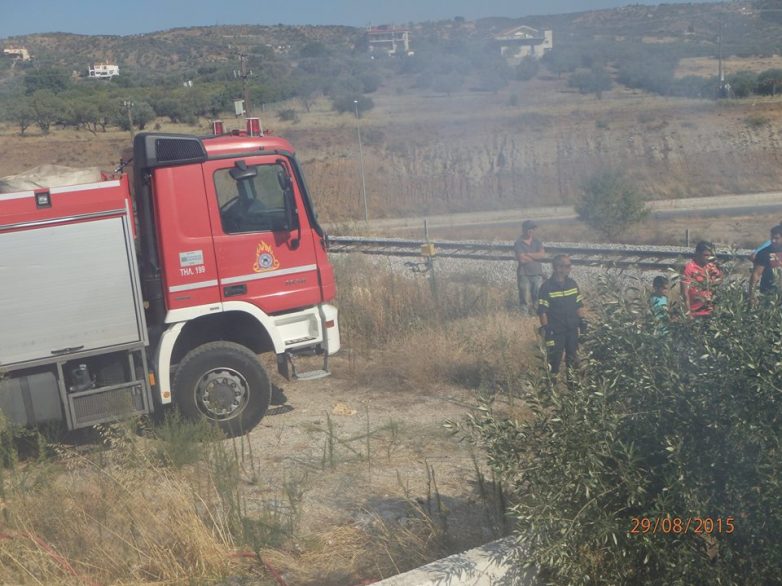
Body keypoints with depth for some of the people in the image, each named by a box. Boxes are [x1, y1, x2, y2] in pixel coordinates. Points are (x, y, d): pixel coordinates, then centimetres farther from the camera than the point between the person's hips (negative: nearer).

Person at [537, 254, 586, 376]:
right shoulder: (547, 287, -13)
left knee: (573, 358, 16)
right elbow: (542, 310, -13)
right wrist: (545, 328, -15)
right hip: (556, 330, -5)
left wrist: (582, 321, 8)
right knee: (554, 358, 3)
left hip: (572, 328, 5)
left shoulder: (572, 284, 3)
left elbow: (579, 304, 12)